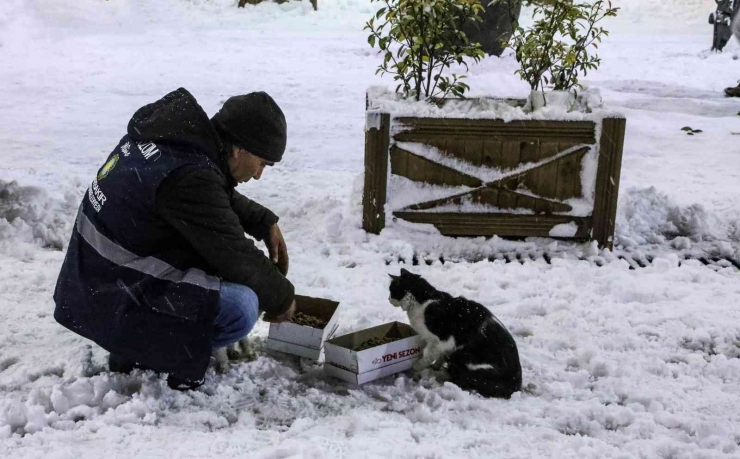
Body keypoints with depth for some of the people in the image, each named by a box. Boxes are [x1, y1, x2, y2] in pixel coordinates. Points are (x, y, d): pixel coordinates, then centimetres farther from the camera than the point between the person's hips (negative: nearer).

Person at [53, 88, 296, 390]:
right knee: (242, 306, -23)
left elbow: (223, 199, 19)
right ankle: (137, 351, 1)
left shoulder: (175, 132, 1)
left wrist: (265, 223, 8)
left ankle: (140, 346, 16)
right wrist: (281, 296, -2)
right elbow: (235, 256, -18)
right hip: (114, 300, -10)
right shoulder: (190, 176, -27)